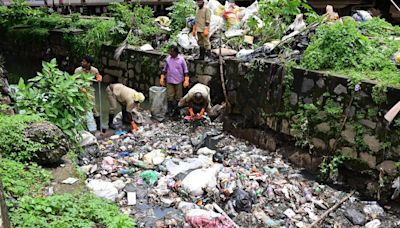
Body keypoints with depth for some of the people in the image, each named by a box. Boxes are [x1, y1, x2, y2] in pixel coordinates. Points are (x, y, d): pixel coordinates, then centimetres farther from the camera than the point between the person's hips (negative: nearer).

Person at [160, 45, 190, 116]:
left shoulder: (181, 59, -6)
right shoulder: (168, 59, 0)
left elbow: (185, 70, -1)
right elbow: (165, 69, 12)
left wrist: (186, 80, -9)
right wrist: (162, 78, 6)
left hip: (178, 81, -1)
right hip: (170, 81, 1)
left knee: (178, 97, 7)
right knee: (170, 96, 1)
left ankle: (177, 110, 19)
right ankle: (170, 111, 11)